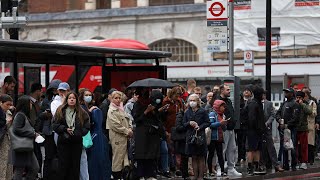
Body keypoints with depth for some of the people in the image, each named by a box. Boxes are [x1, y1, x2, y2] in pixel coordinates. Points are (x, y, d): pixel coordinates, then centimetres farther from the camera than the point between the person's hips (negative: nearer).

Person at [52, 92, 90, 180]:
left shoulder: (82, 113, 5)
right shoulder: (60, 111, 4)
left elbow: (86, 127, 3)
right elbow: (55, 125, 0)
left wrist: (78, 133, -10)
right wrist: (65, 129, -13)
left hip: (77, 142, 1)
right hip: (63, 142, -1)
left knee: (75, 165, 5)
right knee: (63, 165, 0)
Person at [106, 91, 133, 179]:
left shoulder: (121, 109, 19)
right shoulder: (111, 111, -7)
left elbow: (127, 121, 24)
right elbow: (115, 125, -16)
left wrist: (130, 130, 4)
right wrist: (127, 131, -12)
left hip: (124, 137, 8)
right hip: (117, 137, -8)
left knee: (125, 155, 5)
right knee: (118, 156, -4)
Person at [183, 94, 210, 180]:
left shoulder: (203, 111, 0)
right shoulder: (187, 112, 9)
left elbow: (207, 123, 0)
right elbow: (183, 124, 12)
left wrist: (200, 127, -15)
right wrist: (189, 123, -9)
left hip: (200, 136, -3)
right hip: (191, 136, 3)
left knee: (201, 157, 1)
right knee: (194, 157, 5)